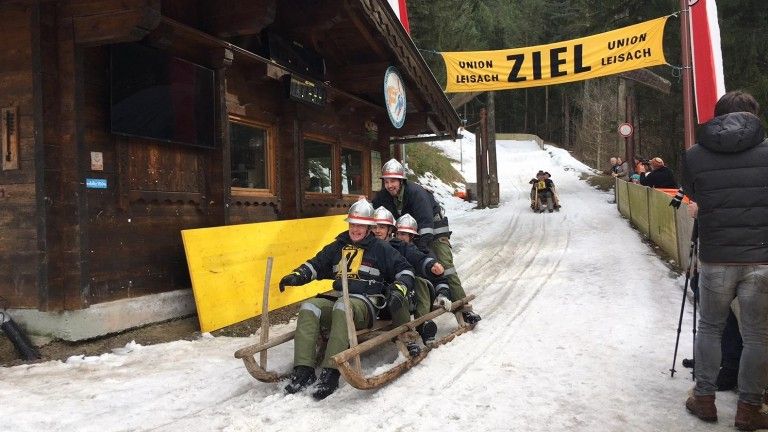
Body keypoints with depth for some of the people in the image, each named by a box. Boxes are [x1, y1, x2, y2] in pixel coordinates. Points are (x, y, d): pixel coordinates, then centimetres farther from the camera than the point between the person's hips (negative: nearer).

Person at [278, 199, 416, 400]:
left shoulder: (381, 248, 11)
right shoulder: (338, 246, 22)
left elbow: (405, 270, 9)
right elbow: (316, 264, 26)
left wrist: (398, 290, -10)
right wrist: (296, 276, 8)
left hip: (365, 303, -5)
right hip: (336, 299, 5)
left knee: (343, 307, -39)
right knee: (309, 308, -25)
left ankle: (331, 372, -44)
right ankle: (303, 370, -31)